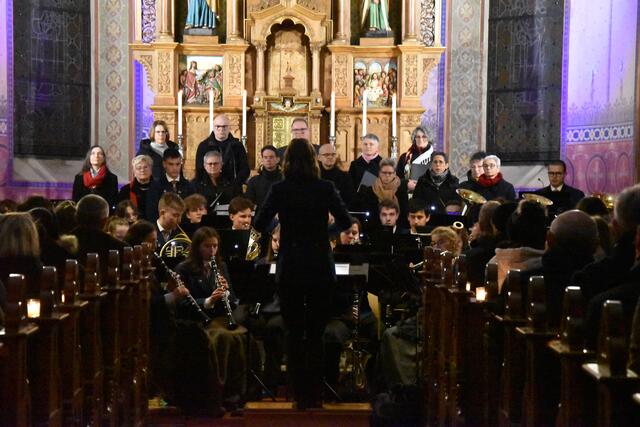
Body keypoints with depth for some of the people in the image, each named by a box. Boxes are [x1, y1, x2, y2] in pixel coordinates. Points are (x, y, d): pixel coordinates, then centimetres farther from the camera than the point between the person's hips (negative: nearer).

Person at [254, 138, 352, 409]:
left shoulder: (279, 189, -6)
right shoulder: (325, 188, -5)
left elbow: (259, 225, -1)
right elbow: (346, 223, 2)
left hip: (289, 270, 0)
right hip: (320, 269, 1)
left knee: (294, 334, 7)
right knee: (316, 334, 9)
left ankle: (300, 395, 8)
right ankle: (314, 394, 11)